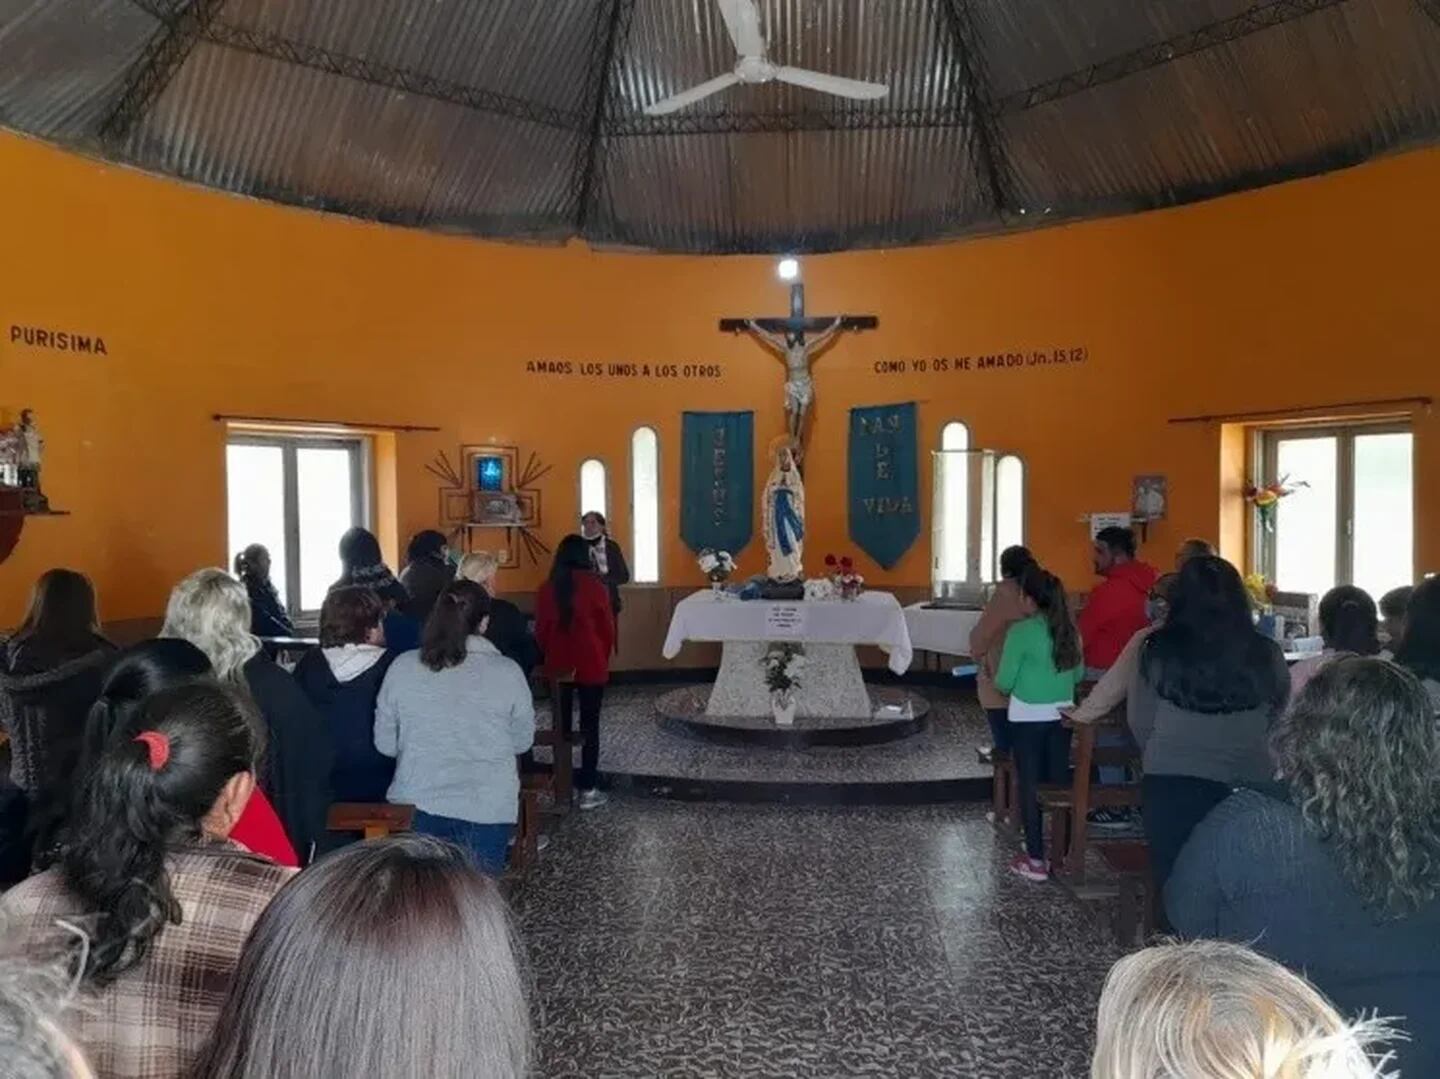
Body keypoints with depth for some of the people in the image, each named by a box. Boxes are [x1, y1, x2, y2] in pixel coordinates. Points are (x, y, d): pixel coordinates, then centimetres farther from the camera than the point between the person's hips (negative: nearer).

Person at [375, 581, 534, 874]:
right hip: (487, 809, -2)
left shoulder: (402, 667, -5)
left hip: (416, 804, 2)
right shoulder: (508, 672, -10)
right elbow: (523, 741, 3)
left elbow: (385, 744, 4)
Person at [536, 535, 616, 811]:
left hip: (557, 666, 3)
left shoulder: (547, 589, -5)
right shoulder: (594, 586, -11)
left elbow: (541, 631, 2)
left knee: (561, 724, 14)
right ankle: (588, 789, 7)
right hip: (591, 666, -2)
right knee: (589, 725, 6)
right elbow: (607, 628, -4)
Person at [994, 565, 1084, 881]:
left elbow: (1004, 683, -12)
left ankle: (1036, 859, 8)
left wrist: (995, 679, 9)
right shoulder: (1069, 629, 2)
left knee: (1029, 784, 4)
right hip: (1062, 716, 5)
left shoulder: (1021, 631, -15)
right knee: (1057, 782, 13)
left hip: (1029, 718, -5)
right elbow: (1078, 674, 13)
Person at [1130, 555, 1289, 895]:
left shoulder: (1158, 650, -8)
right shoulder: (1265, 654, -4)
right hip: (1247, 784, 1)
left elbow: (1138, 721, 1)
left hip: (1170, 782, -1)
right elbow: (1281, 718, 10)